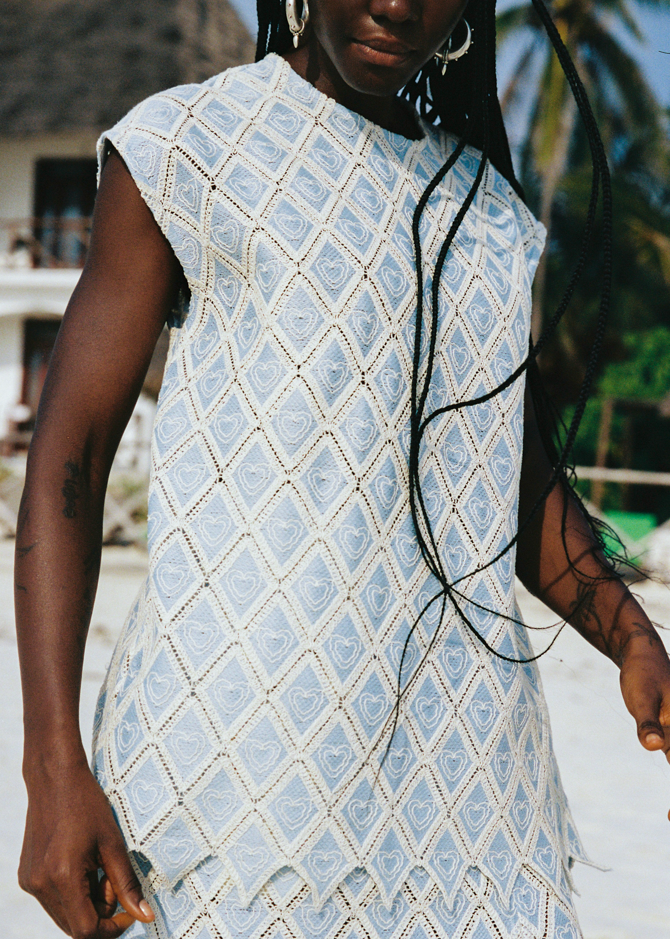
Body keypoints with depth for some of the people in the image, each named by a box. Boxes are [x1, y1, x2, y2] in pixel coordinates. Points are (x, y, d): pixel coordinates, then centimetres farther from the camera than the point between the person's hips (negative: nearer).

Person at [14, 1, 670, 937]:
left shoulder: (486, 202, 16)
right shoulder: (186, 146, 0)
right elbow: (71, 452, -4)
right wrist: (55, 769, -12)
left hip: (461, 741, 5)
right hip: (237, 723, -4)